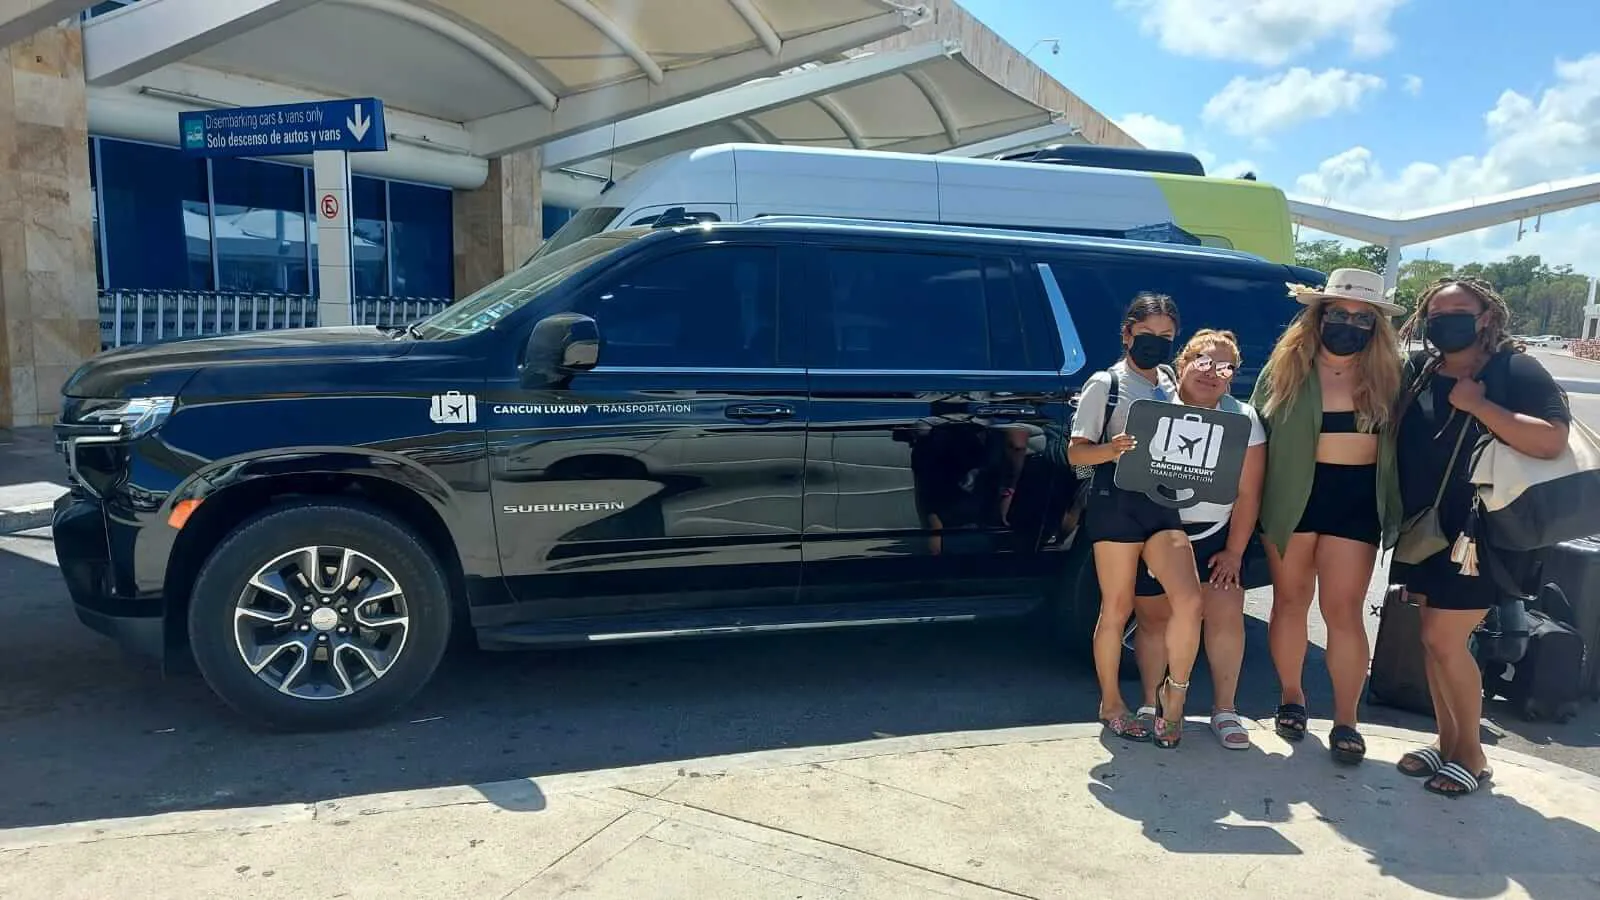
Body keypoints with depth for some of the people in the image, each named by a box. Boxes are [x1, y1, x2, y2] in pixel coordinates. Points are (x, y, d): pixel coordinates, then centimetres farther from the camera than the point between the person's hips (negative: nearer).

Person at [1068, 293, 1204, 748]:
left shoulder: (1172, 384, 14)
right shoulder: (1105, 384, -2)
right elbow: (1076, 451, -5)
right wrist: (1112, 449, -25)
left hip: (1164, 503, 5)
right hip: (1116, 501, -4)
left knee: (1188, 599, -9)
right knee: (1117, 608, 3)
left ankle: (1174, 692, 11)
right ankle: (1110, 703, 19)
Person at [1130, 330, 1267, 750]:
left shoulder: (1243, 419, -4)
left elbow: (1248, 494, -4)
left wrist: (1234, 552, -8)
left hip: (1215, 536, 1)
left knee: (1225, 614, -9)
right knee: (1153, 619, 4)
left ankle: (1224, 709, 6)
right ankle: (1150, 704, 21)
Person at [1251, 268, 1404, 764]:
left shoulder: (1387, 373, 2)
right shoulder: (1287, 367, -1)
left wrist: (1394, 507, -5)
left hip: (1356, 498, 0)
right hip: (1291, 495, 0)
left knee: (1343, 611, -1)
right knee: (1290, 600, 12)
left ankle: (1345, 722, 9)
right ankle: (1291, 697, 30)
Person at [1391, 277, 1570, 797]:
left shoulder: (1517, 371, -9)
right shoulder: (1417, 371, 6)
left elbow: (1552, 442, -23)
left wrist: (1478, 405, -23)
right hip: (1424, 529, 6)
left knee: (1444, 640, -5)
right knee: (1434, 639, 11)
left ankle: (1471, 753, 14)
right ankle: (1446, 742, 26)